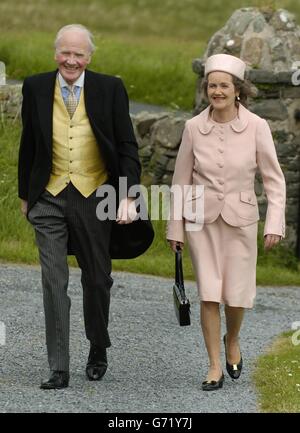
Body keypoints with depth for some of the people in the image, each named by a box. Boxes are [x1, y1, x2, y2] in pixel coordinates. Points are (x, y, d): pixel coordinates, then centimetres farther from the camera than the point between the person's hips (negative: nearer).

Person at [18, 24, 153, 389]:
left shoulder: (109, 89, -4)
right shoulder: (36, 88, 1)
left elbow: (127, 147, -2)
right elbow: (28, 146, 11)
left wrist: (128, 196, -11)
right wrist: (25, 194, 13)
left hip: (94, 196, 0)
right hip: (49, 198, 1)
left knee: (97, 280, 12)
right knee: (53, 283, -6)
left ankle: (98, 351, 35)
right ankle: (59, 369, -4)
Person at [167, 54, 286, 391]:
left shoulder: (256, 127, -8)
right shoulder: (194, 127, -4)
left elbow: (274, 179, -3)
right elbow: (181, 180, 5)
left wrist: (274, 224, -12)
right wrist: (175, 228, 6)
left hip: (240, 219, -1)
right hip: (202, 219, 1)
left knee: (237, 294, 1)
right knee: (209, 294, -4)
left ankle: (232, 341, 33)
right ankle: (215, 367, 4)